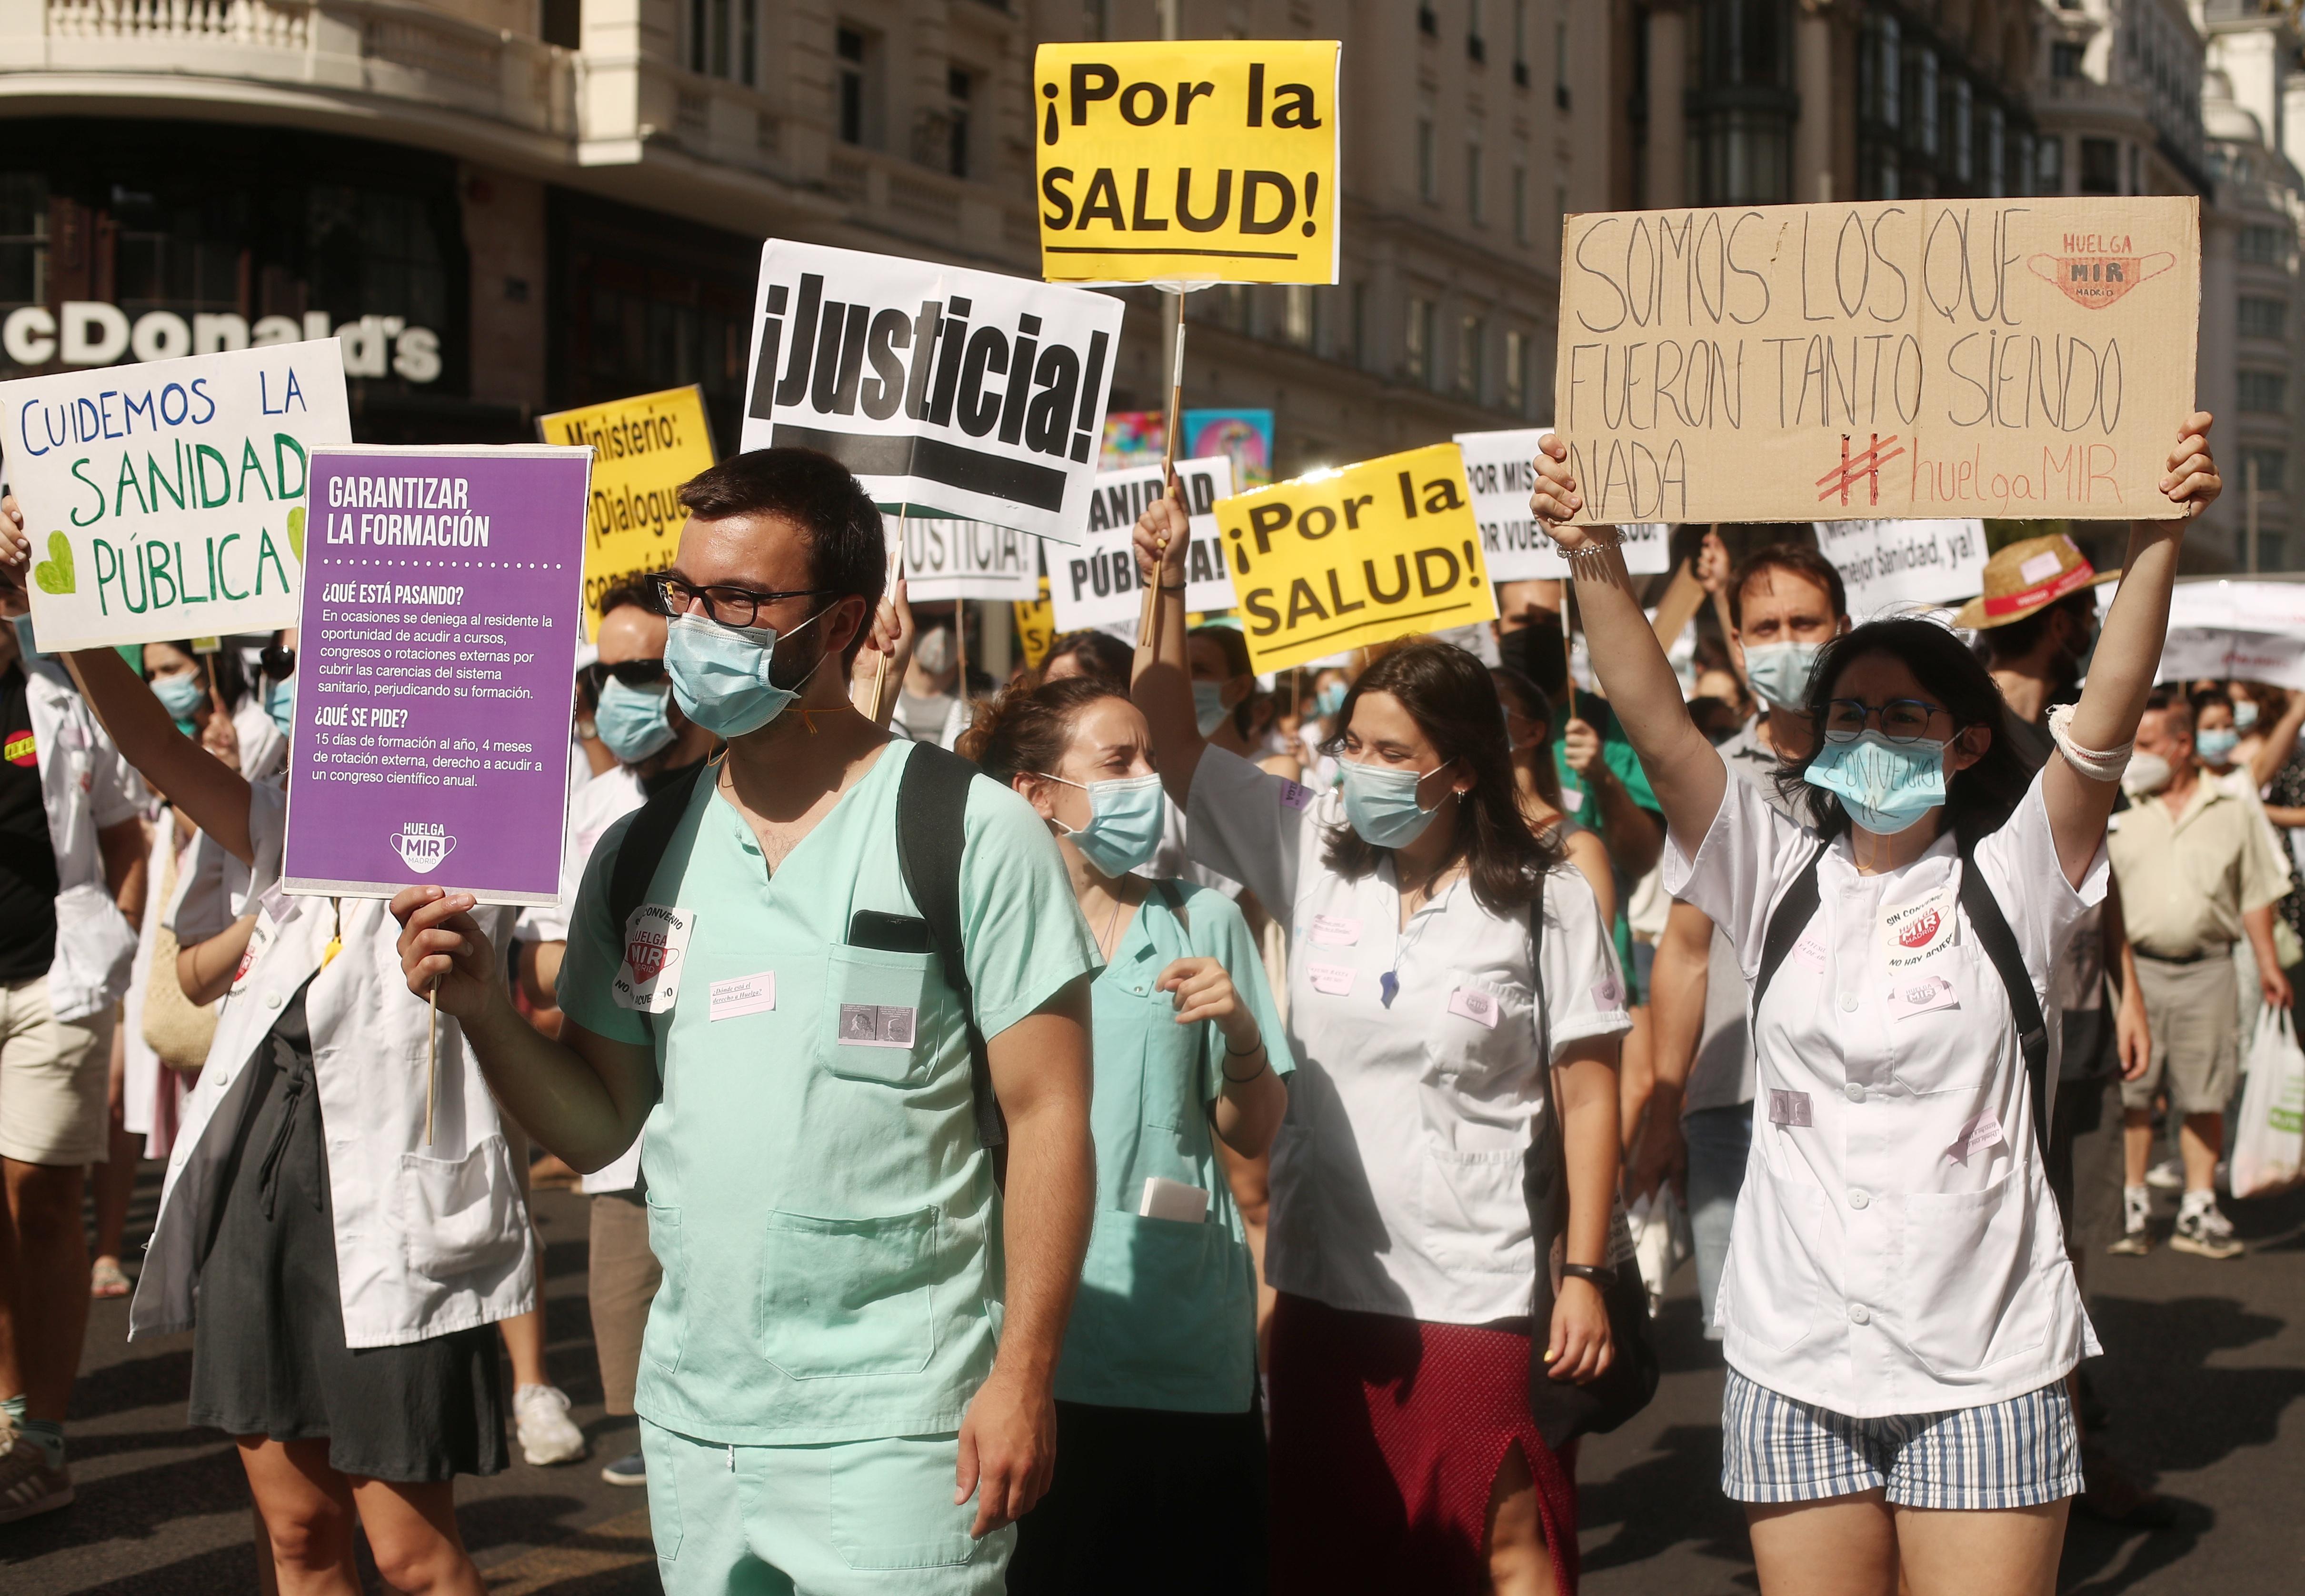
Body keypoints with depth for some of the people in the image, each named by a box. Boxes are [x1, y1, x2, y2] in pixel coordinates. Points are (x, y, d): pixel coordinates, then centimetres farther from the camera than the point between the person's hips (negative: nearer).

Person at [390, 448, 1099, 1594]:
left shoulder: (976, 835, -7)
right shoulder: (640, 856, 7)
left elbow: (1047, 1118, -8)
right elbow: (596, 1127, 9)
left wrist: (1024, 1379, -13)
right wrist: (483, 1005, -8)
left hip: (893, 1430, -5)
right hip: (690, 1417, 5)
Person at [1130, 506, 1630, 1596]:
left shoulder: (1545, 901, -8)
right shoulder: (1313, 850, 2)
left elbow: (1589, 1096, -4)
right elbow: (1170, 740, 4)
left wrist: (1584, 1273, -7)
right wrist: (1168, 585, -6)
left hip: (1480, 1298, -4)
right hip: (1326, 1286, 4)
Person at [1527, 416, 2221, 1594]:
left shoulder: (2008, 886, 1)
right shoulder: (1782, 884, 6)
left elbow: (2106, 719, -12)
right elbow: (1658, 726, -5)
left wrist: (2156, 540, -22)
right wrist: (1594, 557, -16)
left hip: (1985, 1373, -2)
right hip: (1794, 1367, 2)